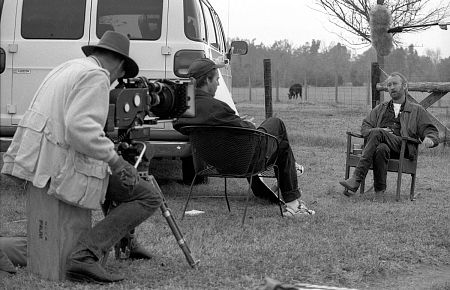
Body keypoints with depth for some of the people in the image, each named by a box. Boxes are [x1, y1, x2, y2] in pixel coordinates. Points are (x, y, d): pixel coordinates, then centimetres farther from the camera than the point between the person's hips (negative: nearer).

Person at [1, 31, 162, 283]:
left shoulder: (67, 67, 20)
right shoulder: (96, 76, -10)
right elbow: (80, 127, -25)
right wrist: (114, 158, -19)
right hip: (62, 167, -10)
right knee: (149, 198, -6)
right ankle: (86, 255, -16)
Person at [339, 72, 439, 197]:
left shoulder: (417, 110, 25)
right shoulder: (380, 109, 32)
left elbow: (430, 130, 17)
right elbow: (365, 127, 21)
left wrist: (430, 139, -9)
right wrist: (376, 131, -4)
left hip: (404, 147, -2)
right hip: (382, 143, 2)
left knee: (377, 134, -34)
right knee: (381, 149, -39)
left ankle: (356, 179, -43)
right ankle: (379, 189, -36)